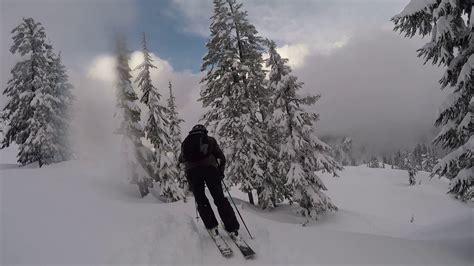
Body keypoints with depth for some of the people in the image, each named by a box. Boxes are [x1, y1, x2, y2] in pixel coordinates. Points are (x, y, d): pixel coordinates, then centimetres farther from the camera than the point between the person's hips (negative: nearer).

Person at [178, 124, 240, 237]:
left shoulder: (186, 142, 28)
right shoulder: (210, 140, 23)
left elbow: (181, 160, 36)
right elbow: (222, 157, 15)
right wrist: (221, 172, 27)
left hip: (192, 171, 1)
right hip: (209, 167, -1)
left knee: (201, 201, 14)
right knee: (220, 199, 5)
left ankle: (212, 226, 6)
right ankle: (232, 227, 2)